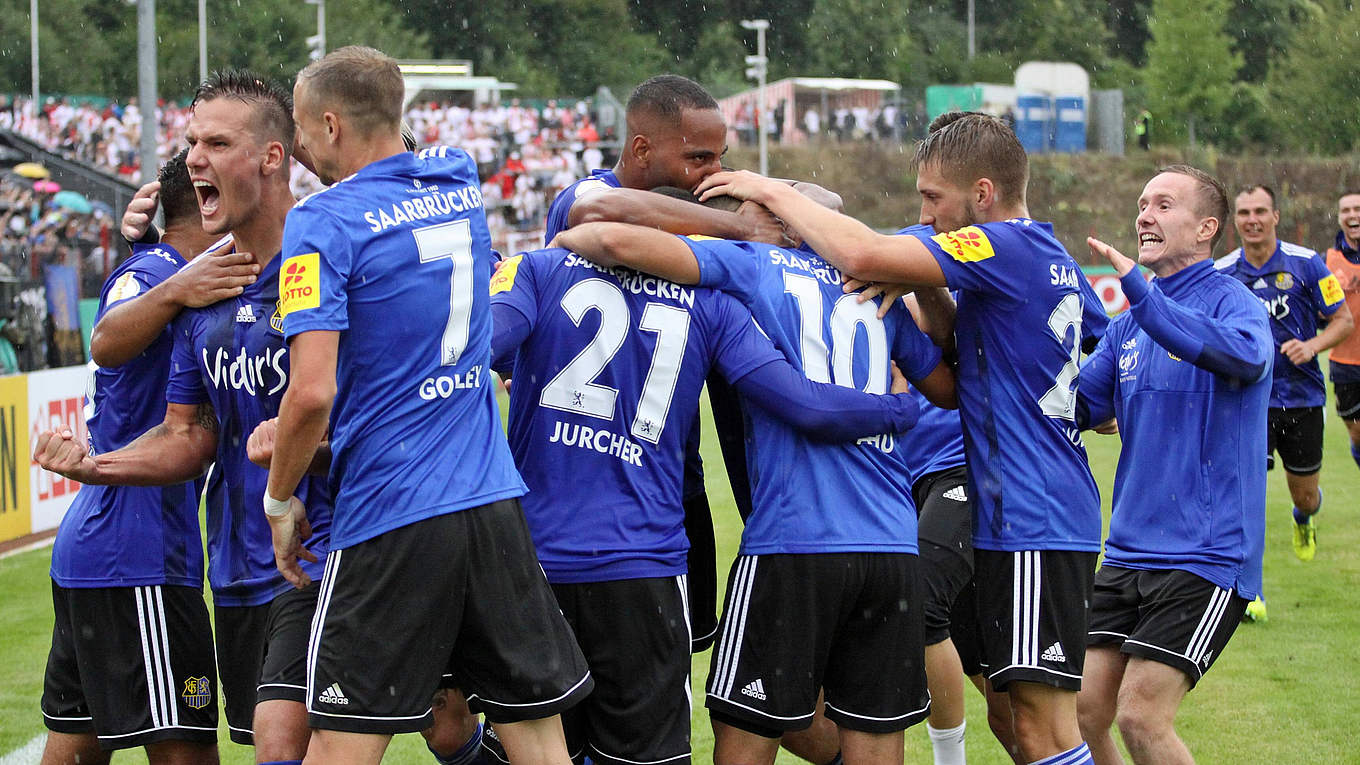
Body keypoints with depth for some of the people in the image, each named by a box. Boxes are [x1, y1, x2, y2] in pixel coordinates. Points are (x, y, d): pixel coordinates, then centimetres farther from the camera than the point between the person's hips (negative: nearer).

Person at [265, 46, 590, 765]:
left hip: (389, 520, -6)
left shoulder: (321, 223, -9)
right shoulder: (459, 180, 11)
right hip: (495, 499, 6)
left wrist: (280, 500, -2)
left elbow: (313, 394, -17)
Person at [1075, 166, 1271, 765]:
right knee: (1083, 711, 2)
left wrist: (1136, 287, -41)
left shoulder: (1231, 301, -9)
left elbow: (1243, 354, -32)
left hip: (1206, 555, -7)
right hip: (1129, 553, 7)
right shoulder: (1128, 325, 14)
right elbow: (1078, 407, 15)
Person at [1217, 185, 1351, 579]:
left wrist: (1312, 346, -18)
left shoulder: (1306, 263, -6)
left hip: (1301, 396, 1)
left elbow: (1343, 320, -1)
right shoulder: (1220, 273, -2)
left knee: (1305, 498, 13)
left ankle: (1303, 520, 53)